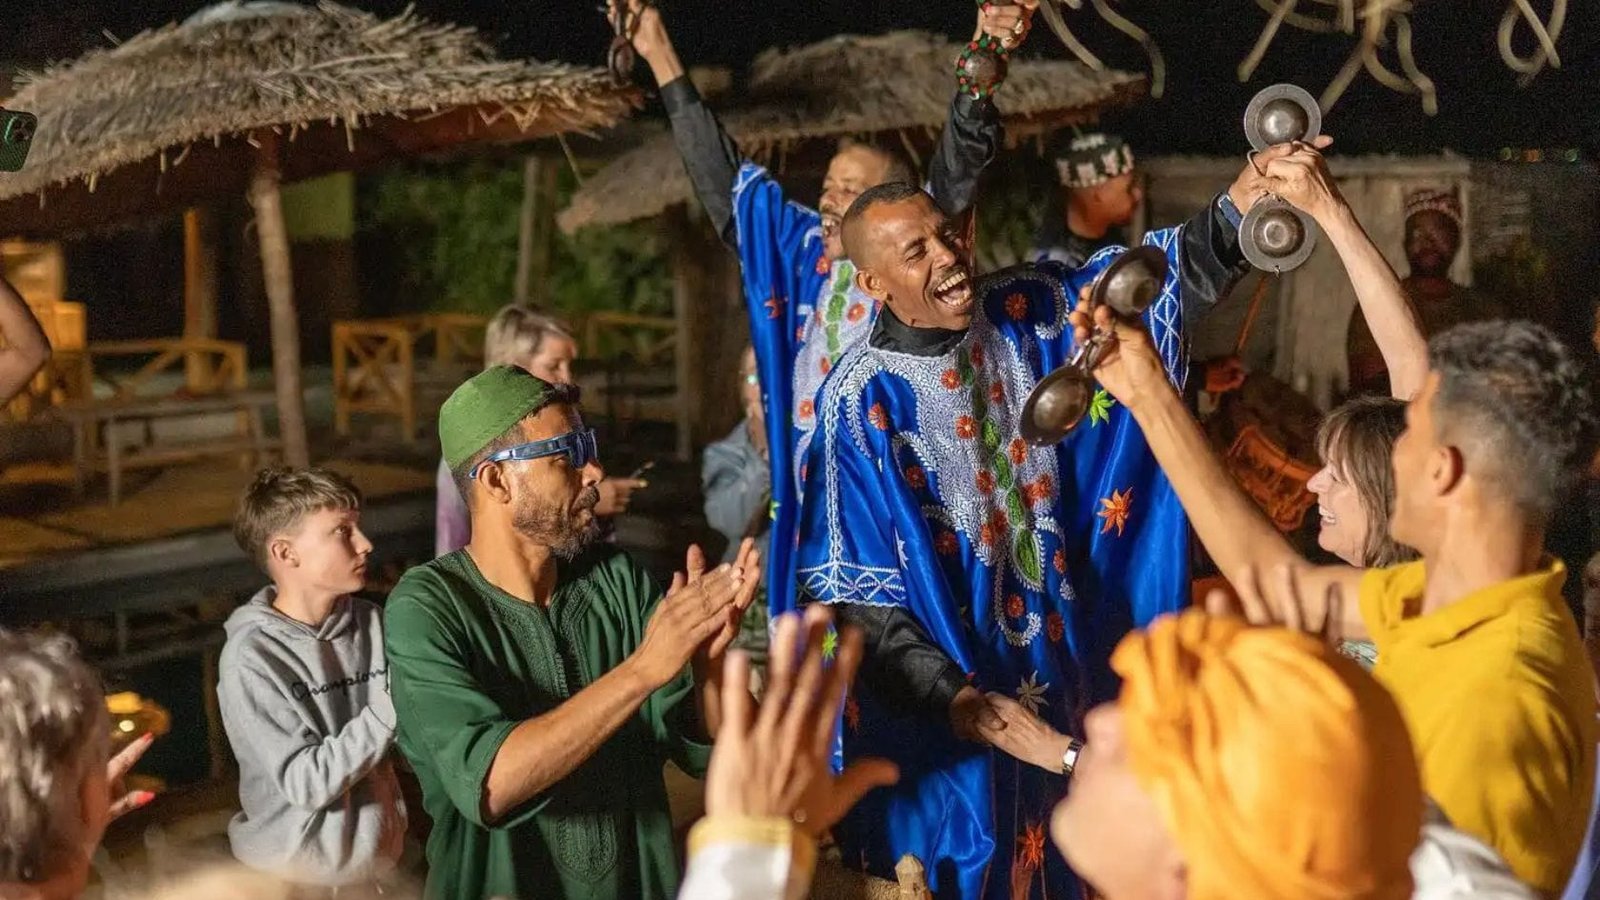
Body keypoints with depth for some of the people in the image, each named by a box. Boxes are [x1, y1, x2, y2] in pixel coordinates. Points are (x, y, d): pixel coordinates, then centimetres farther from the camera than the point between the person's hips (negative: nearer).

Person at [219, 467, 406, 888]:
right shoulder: (251, 657, -16)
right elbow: (306, 783, -20)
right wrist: (392, 707, -25)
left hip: (385, 858, 4)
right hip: (296, 874, -4)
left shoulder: (371, 623, -6)